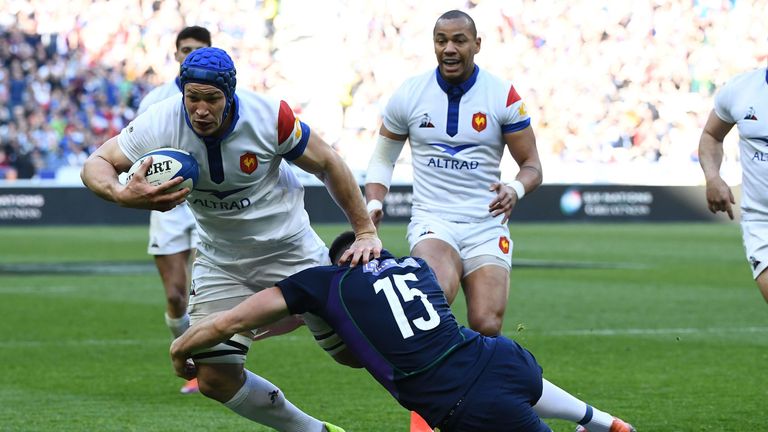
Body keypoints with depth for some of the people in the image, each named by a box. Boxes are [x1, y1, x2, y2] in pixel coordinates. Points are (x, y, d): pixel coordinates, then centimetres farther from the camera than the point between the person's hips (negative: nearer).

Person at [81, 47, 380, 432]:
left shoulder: (269, 118, -25)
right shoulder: (161, 125, -22)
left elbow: (328, 165, -10)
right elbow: (95, 165, -15)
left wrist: (366, 232, -8)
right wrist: (121, 194, -38)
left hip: (289, 251, -2)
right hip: (220, 263, 2)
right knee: (216, 379, -5)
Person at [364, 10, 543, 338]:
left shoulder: (503, 96, -1)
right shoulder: (409, 95, 2)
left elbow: (531, 166, 4)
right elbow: (383, 157, 16)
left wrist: (515, 190, -18)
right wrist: (373, 204, -1)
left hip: (486, 226, 1)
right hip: (431, 220, 0)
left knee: (486, 327, -13)